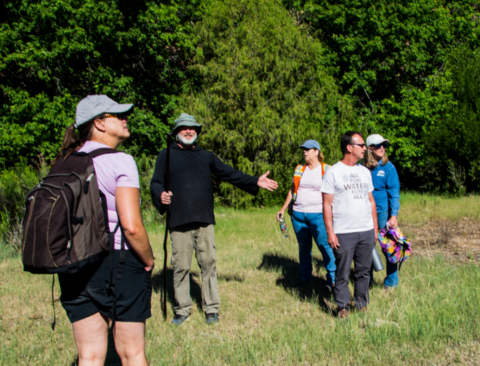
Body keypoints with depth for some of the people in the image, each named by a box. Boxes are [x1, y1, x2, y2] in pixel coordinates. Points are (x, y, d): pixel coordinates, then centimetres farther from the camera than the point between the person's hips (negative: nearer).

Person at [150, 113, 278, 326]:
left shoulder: (207, 157, 20)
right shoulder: (166, 155, 11)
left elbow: (229, 174, 20)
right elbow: (156, 183, 7)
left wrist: (255, 182, 12)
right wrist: (160, 195, -16)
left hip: (204, 221, 2)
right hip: (179, 222, -2)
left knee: (209, 264, 3)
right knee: (181, 266, 2)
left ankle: (211, 308, 14)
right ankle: (182, 310, 15)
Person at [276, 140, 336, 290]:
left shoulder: (326, 170, -1)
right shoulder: (299, 169, 12)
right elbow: (292, 190, 19)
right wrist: (283, 209, 16)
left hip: (318, 215, -4)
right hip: (298, 214, 4)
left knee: (325, 247, -6)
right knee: (304, 247, 12)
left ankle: (332, 280, 4)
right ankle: (305, 279, 22)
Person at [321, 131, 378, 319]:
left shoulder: (364, 172, 14)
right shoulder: (333, 172, -3)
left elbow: (371, 201, 18)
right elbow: (327, 204, -6)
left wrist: (375, 228, 14)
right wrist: (330, 232, -11)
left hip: (367, 232, 5)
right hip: (344, 233, -5)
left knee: (364, 271, 10)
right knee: (342, 273, 2)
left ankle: (362, 305, 22)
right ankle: (342, 307, 14)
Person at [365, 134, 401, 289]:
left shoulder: (388, 167, -5)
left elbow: (394, 193, -6)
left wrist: (393, 215, -14)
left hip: (384, 211, -4)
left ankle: (392, 281, 15)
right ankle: (367, 280, 26)